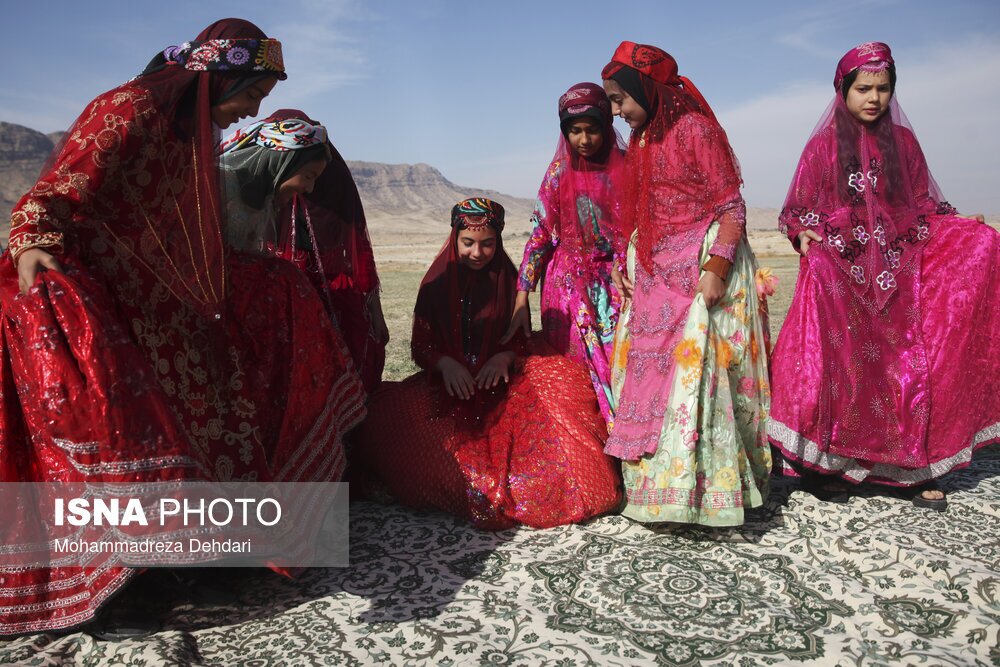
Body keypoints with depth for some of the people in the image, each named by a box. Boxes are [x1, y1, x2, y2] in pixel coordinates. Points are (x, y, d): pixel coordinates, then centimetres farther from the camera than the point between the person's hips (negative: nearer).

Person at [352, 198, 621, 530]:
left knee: (562, 379, -29)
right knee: (388, 412, -28)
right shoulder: (437, 282, 4)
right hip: (449, 381, 0)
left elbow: (522, 337, 8)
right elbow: (420, 345, 2)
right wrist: (445, 363, -21)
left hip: (500, 380, 0)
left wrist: (505, 357, -17)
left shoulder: (508, 280, 7)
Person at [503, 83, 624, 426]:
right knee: (578, 366, 0)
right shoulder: (559, 172, -1)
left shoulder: (624, 166, 1)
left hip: (614, 281, 1)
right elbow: (539, 233, -3)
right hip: (569, 282, 0)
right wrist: (521, 298, -7)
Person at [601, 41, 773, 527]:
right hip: (653, 274, 7)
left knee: (697, 369, -10)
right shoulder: (639, 142, 15)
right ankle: (653, 479, 14)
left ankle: (701, 488, -1)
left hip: (701, 270, -7)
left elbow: (731, 206, -10)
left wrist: (715, 267, -20)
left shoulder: (696, 128, -6)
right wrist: (622, 266, 8)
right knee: (645, 371, 4)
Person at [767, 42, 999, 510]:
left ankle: (920, 468, 6)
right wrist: (804, 234, -13)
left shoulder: (902, 141, 12)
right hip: (842, 274, -2)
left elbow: (923, 206, 16)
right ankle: (836, 460, -1)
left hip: (899, 274, 2)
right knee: (846, 365, -12)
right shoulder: (824, 145, 6)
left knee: (911, 366, -4)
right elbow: (799, 209, 6)